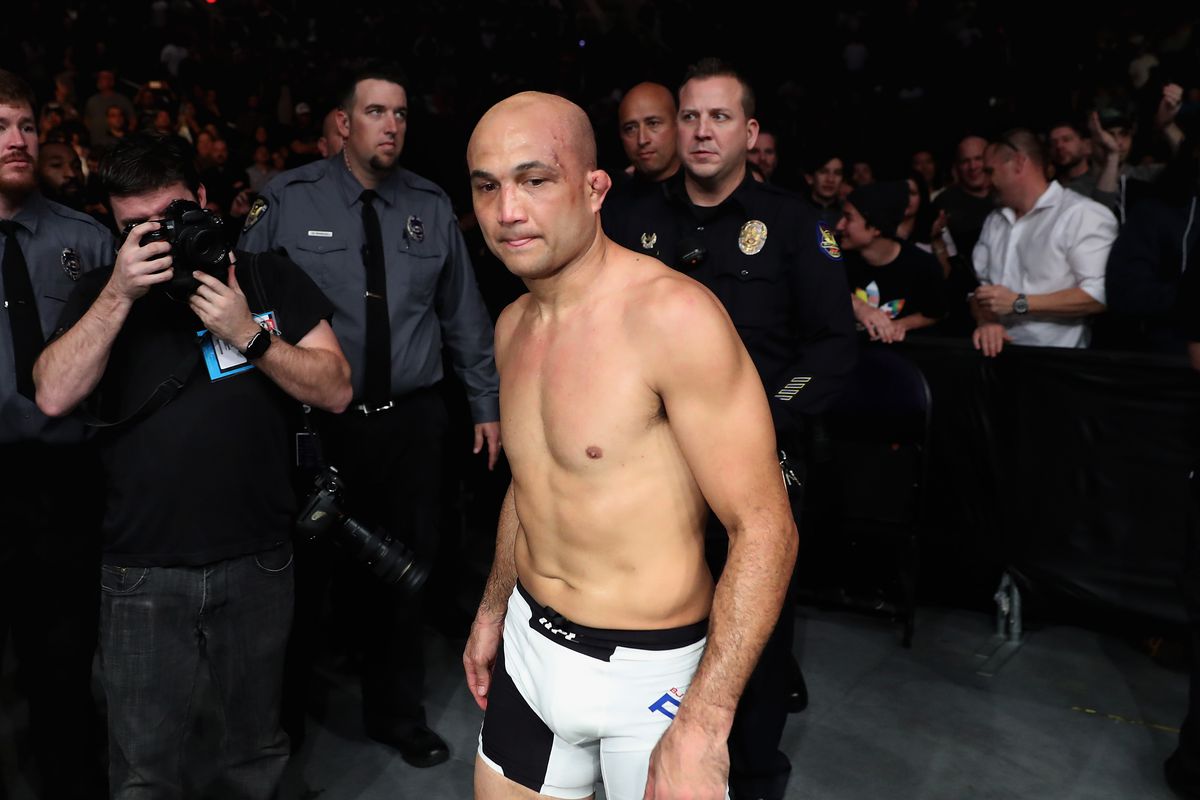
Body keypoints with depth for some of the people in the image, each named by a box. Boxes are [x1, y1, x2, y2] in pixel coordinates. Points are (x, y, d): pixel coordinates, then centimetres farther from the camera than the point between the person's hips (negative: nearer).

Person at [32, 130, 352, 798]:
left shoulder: (271, 279, 2)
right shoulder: (101, 293, 5)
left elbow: (335, 389, -4)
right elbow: (55, 396, -10)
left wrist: (249, 336, -16)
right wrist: (119, 295, -16)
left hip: (259, 561, 0)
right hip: (144, 572, 0)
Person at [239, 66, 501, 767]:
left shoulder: (432, 207, 6)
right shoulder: (288, 202, -1)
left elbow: (465, 314, 9)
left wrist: (489, 404, 9)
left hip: (412, 421, 3)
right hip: (314, 421, -2)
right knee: (303, 574, 8)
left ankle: (399, 715, 37)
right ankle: (283, 717, 34)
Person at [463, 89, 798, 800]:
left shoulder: (672, 315, -22)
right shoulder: (513, 326, 3)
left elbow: (766, 530, -23)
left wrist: (701, 731, -26)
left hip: (648, 674, -6)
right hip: (528, 645, 7)